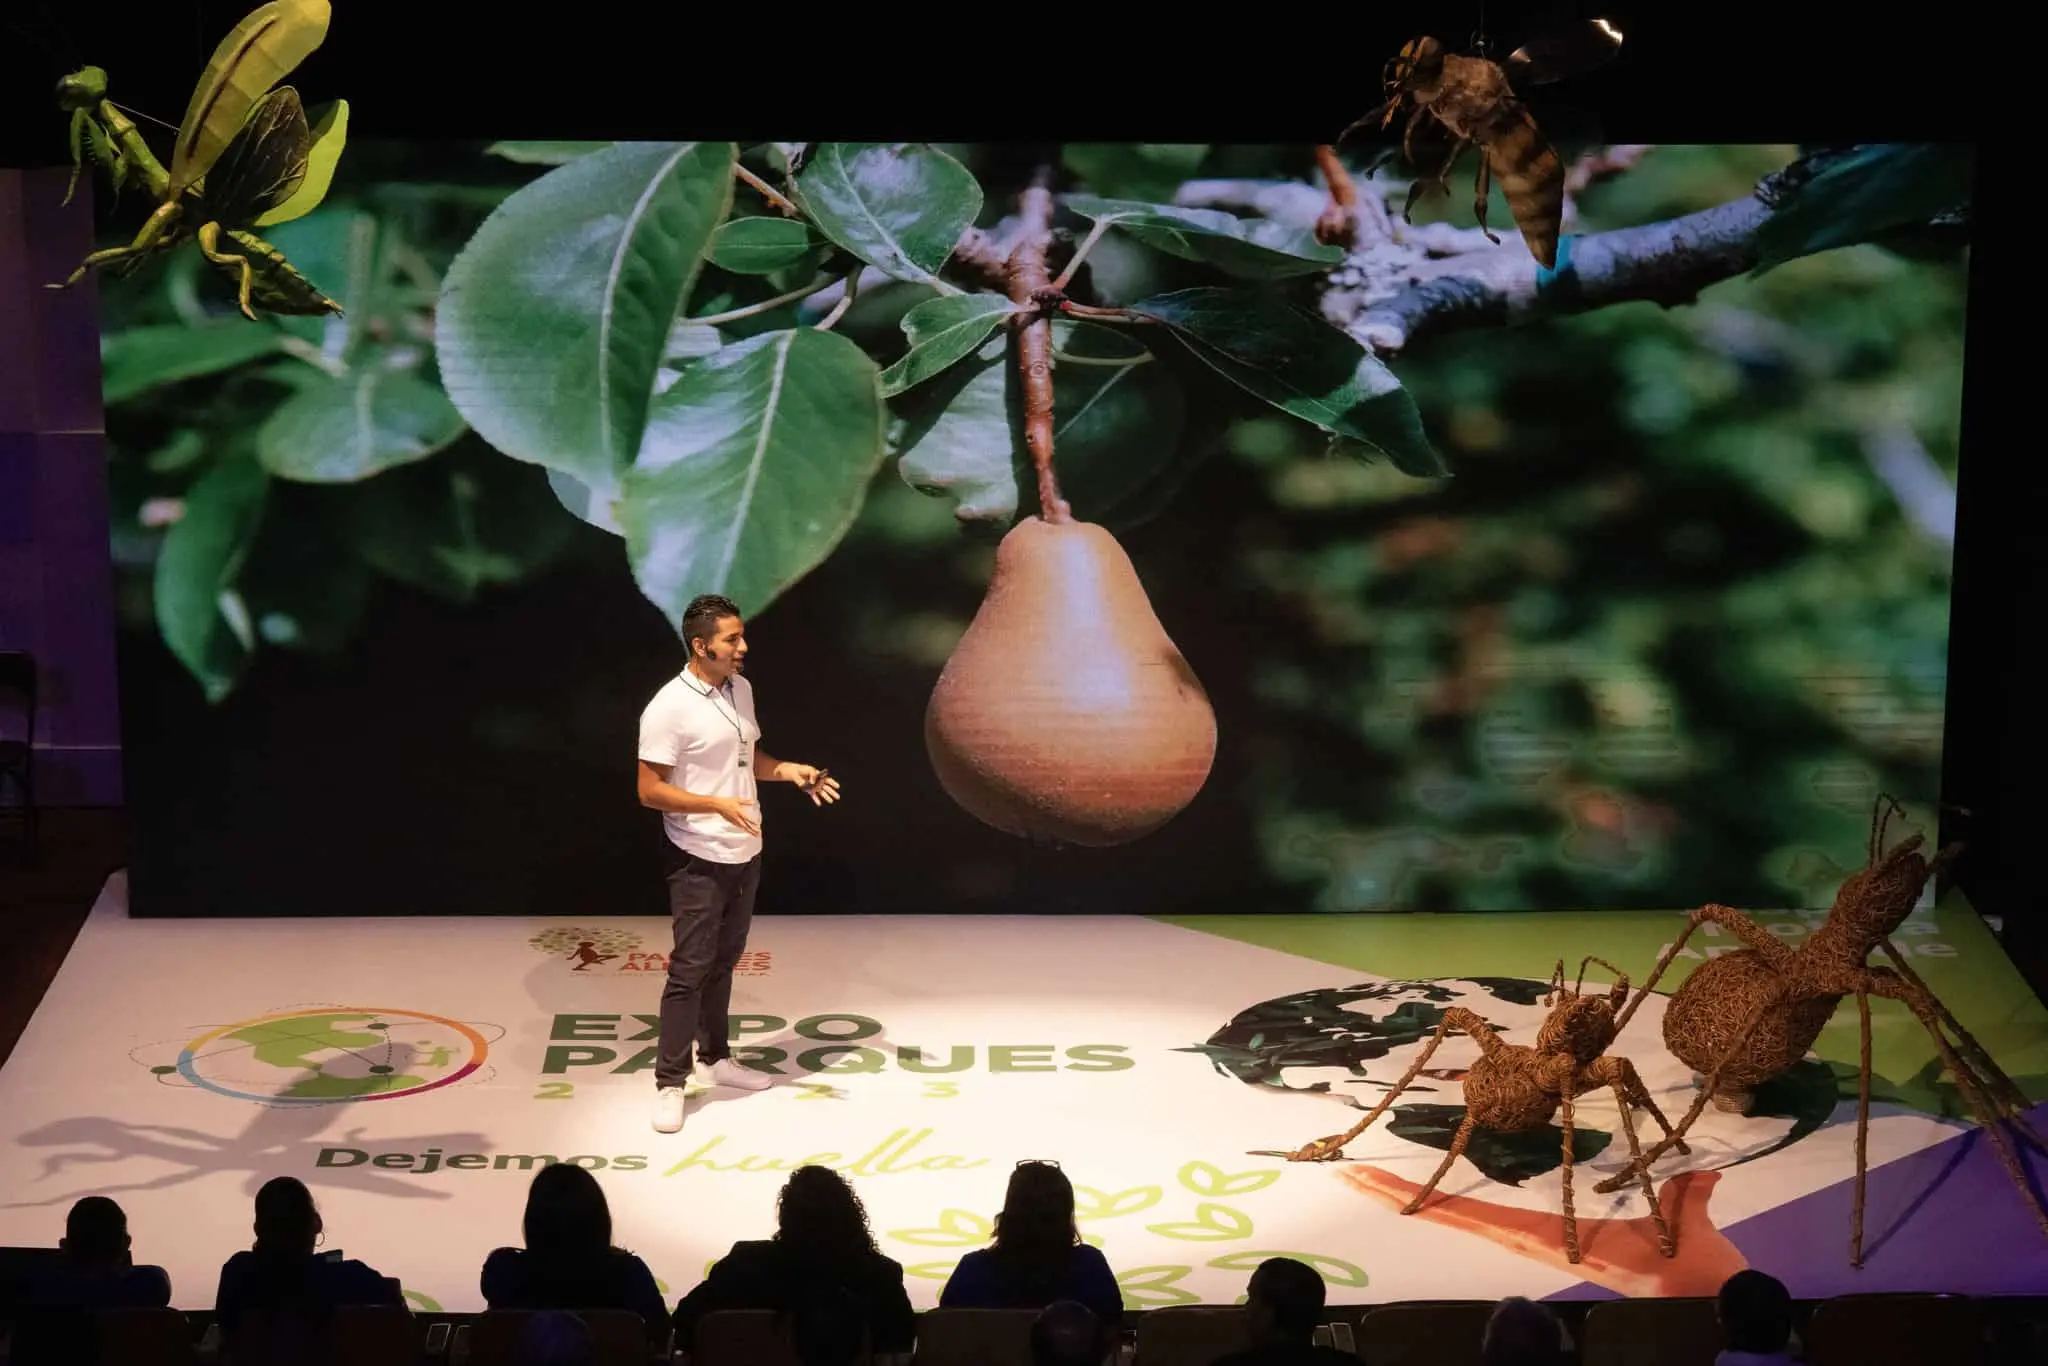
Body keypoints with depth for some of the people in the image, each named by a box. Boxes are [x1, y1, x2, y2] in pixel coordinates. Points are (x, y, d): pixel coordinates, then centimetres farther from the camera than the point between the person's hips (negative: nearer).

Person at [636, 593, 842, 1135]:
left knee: (724, 961, 18)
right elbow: (650, 790, -19)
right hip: (699, 861, -7)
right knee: (690, 969, -4)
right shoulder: (669, 709, -20)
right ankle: (670, 1084, 2)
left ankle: (716, 1058, 32)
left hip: (745, 853, 7)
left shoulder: (741, 689, 5)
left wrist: (790, 770, -1)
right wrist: (718, 805, -27)